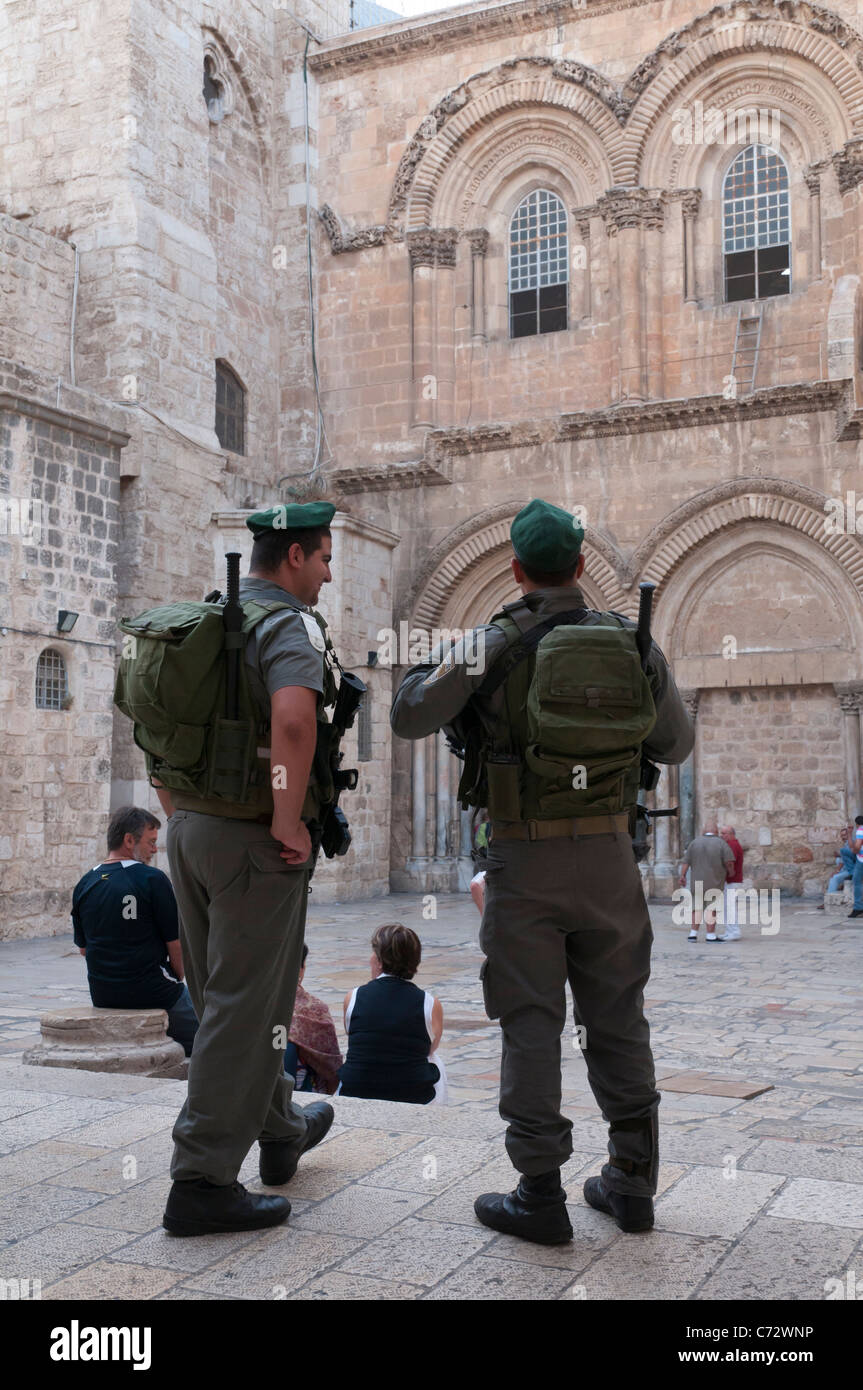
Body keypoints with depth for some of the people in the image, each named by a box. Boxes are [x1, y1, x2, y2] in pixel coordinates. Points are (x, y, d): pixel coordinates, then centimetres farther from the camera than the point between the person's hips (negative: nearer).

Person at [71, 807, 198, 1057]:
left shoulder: (83, 885, 4)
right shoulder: (152, 879, -13)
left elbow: (83, 947, 13)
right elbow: (175, 943, -9)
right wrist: (176, 978, 8)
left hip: (101, 996, 6)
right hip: (151, 994, -6)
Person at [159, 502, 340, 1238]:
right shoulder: (291, 626, -13)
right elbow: (292, 719, -33)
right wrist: (290, 820, -23)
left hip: (190, 828, 9)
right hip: (254, 841, -9)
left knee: (223, 999, 19)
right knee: (244, 1011, -1)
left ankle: (281, 1129, 38)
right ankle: (203, 1182, 3)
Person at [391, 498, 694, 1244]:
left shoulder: (495, 643, -7)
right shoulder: (633, 641, 3)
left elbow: (410, 719, -4)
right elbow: (677, 743, 13)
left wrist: (426, 672, 15)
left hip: (524, 855, -3)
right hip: (609, 853, 3)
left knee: (532, 1022, 2)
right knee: (618, 1018, 12)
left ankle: (540, 1195, 6)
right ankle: (632, 1183, 20)